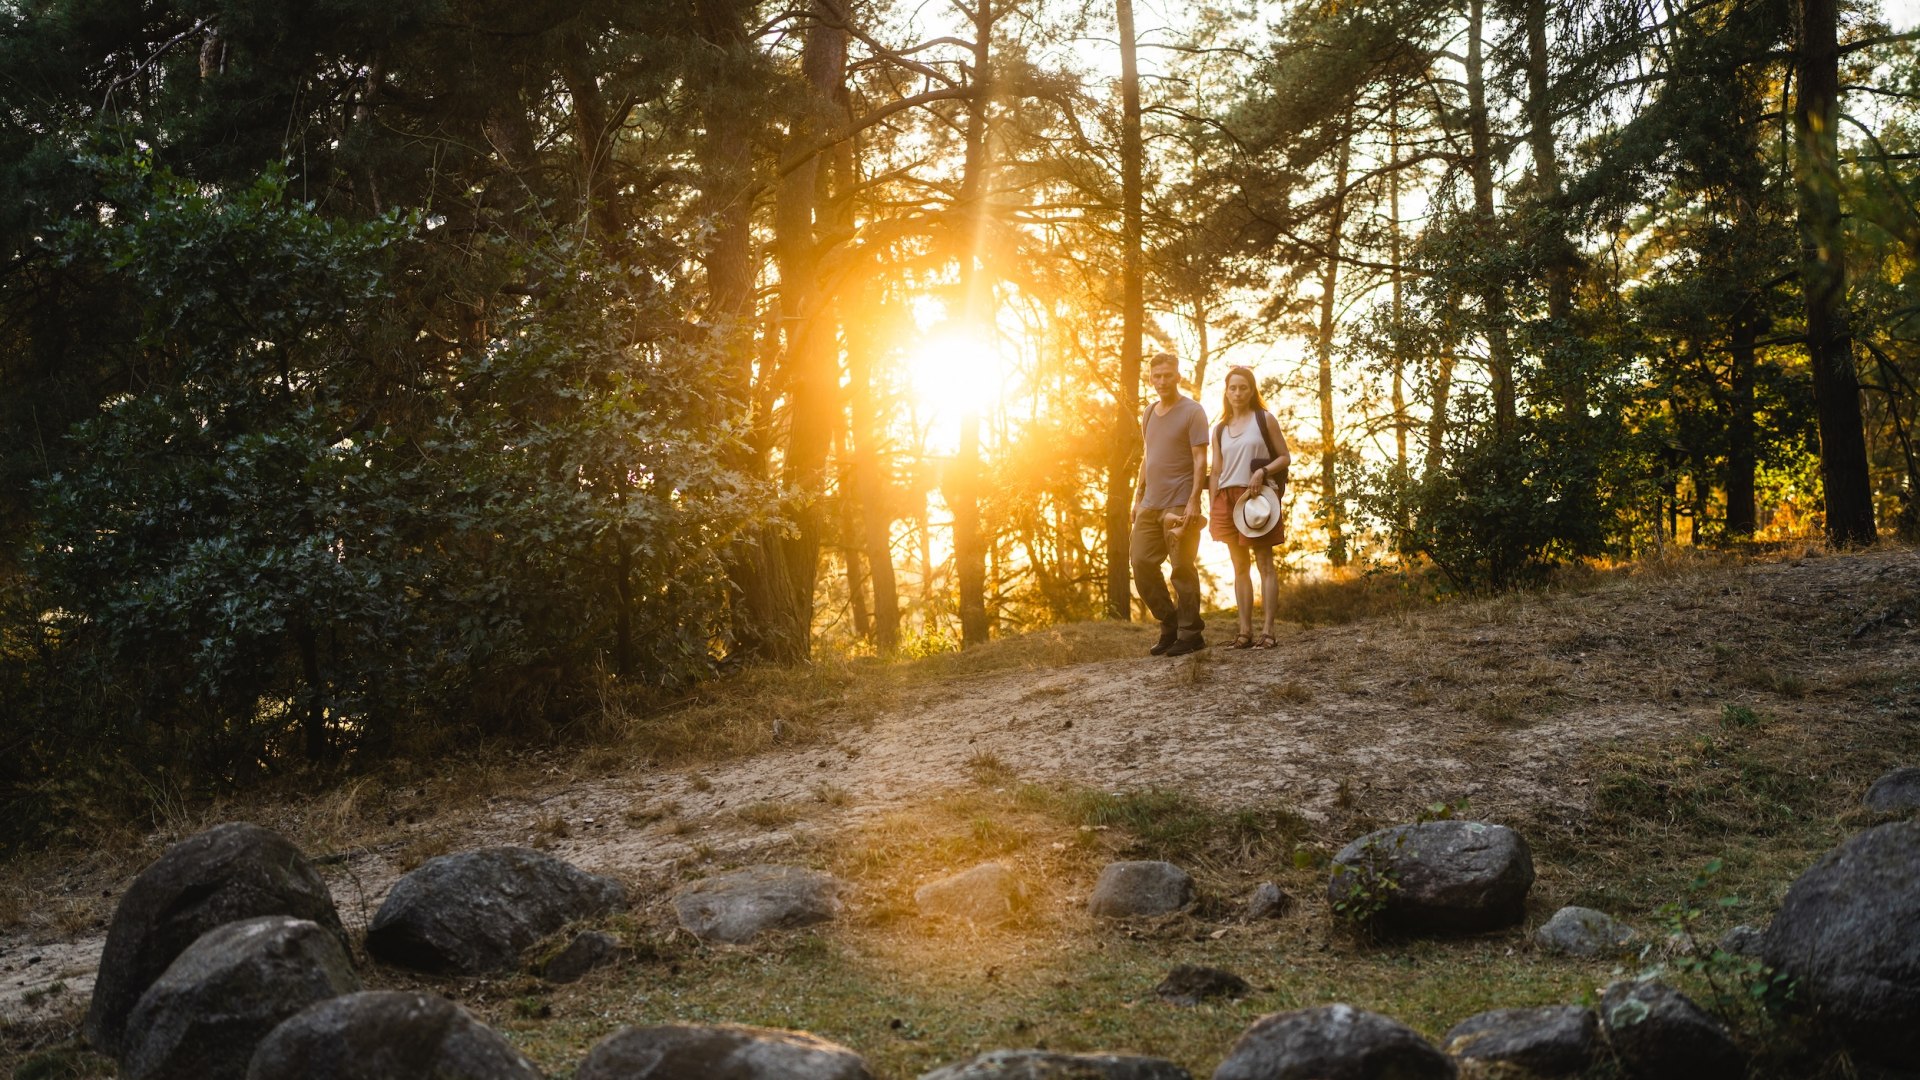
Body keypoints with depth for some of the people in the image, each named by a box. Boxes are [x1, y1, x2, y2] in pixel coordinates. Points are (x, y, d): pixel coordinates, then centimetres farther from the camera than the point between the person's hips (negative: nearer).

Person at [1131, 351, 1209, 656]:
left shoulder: (1192, 412, -5)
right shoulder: (1149, 414, 16)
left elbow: (1200, 460, -10)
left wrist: (1193, 501, -18)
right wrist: (1138, 496, 16)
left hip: (1180, 505, -7)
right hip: (1151, 505, 7)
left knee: (1183, 569, -4)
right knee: (1142, 564, 4)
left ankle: (1190, 634, 5)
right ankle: (1170, 625, 16)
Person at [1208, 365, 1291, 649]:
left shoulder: (1264, 419, 5)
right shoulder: (1220, 429, 15)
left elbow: (1285, 457, 4)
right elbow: (1216, 472, 13)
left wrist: (1263, 471, -15)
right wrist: (1212, 510, 6)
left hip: (1257, 497, -4)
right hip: (1228, 498, 4)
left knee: (1264, 563, -6)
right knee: (1240, 566, 4)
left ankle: (1267, 631, -9)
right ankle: (1245, 632, 4)